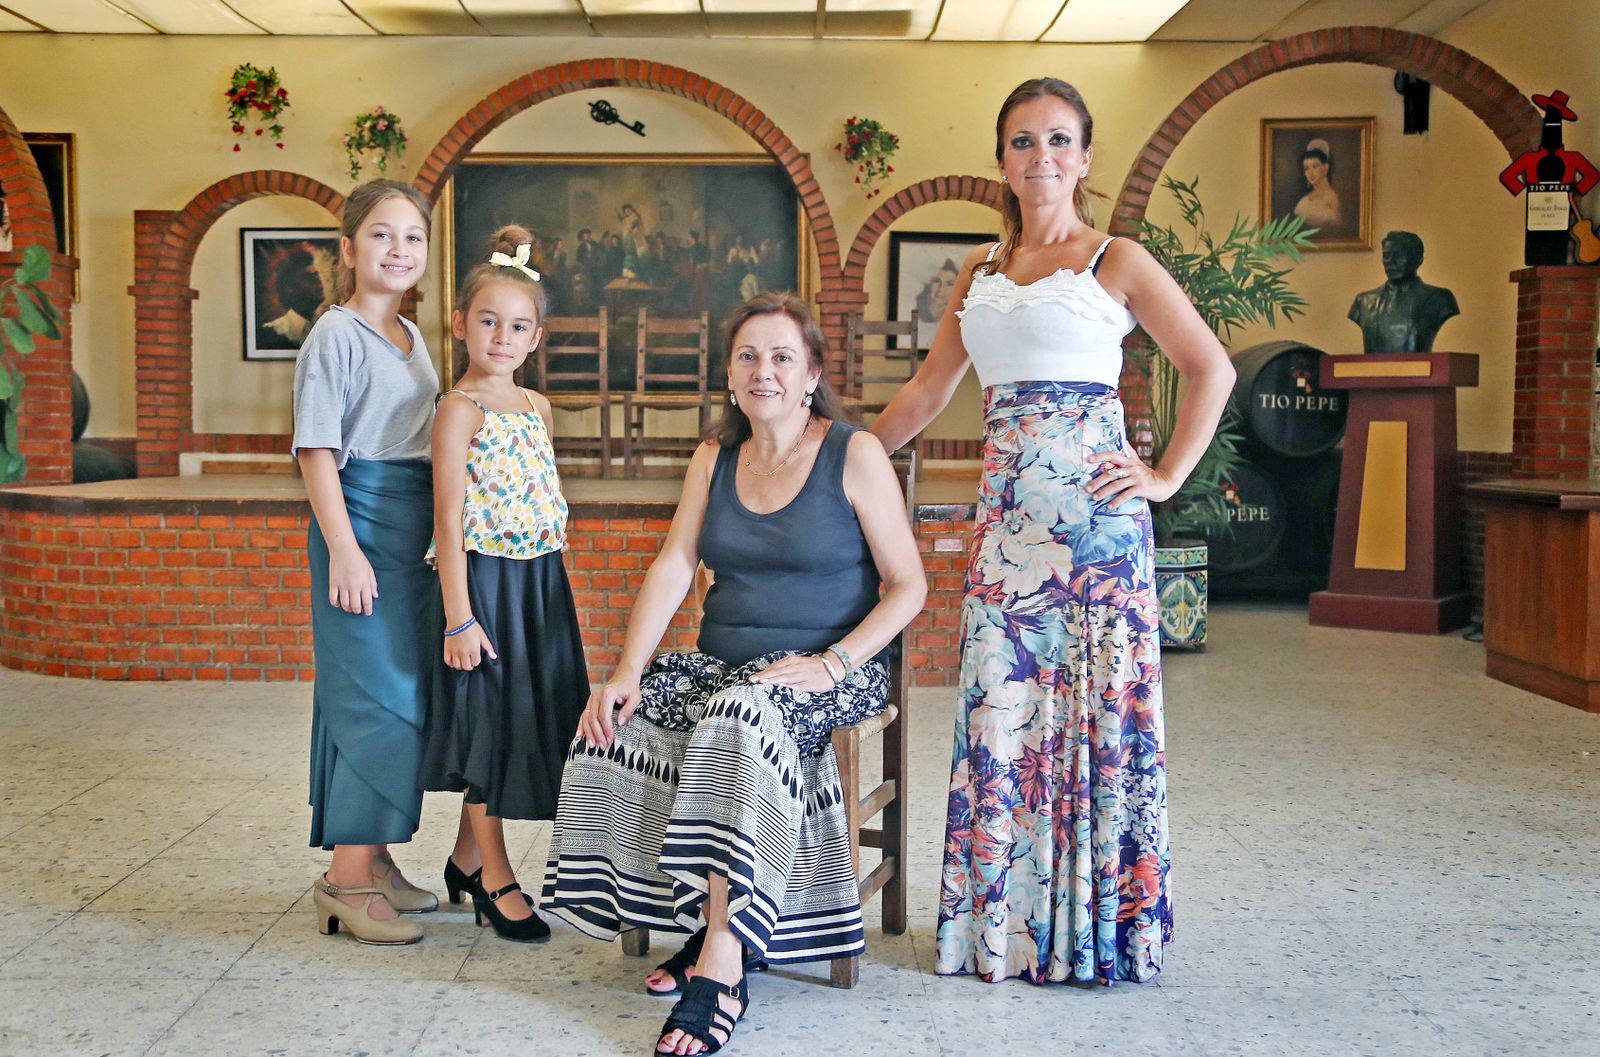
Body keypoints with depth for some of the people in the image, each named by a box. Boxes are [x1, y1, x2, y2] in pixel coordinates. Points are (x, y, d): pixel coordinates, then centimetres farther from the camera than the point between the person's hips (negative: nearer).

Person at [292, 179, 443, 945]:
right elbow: (317, 450, -14)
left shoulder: (411, 337, 15)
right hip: (361, 516, -8)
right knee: (375, 694, -9)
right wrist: (343, 549, -21)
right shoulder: (337, 334, -8)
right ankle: (347, 879, -3)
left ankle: (374, 859, 20)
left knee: (405, 694, 10)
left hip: (415, 523, 8)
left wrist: (434, 533, 16)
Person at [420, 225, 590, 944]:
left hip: (540, 581, 7)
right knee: (487, 721, 2)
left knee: (520, 720, 13)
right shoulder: (460, 408, -10)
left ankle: (467, 857, 28)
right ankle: (495, 879, 14)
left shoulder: (537, 407, 12)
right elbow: (449, 518, -14)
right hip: (484, 580, -7)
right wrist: (458, 617, -18)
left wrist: (547, 581, 14)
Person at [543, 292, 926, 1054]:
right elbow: (673, 568, 3)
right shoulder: (714, 458, 13)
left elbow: (908, 585, -4)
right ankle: (712, 926, -13)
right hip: (722, 661, 6)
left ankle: (721, 970, -34)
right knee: (612, 723, -21)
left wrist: (832, 662, -18)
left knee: (742, 719, -37)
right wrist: (628, 670, -11)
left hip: (829, 671, -5)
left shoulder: (855, 455, -2)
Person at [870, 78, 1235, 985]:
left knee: (1098, 705, -1)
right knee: (1001, 711, 5)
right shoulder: (982, 270, 16)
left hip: (1094, 510, -4)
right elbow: (929, 390, 19)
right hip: (1007, 514, 5)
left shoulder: (1117, 262, 2)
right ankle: (1004, 927, 17)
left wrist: (1167, 477, -4)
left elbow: (1213, 369, 1)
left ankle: (1098, 927, 12)